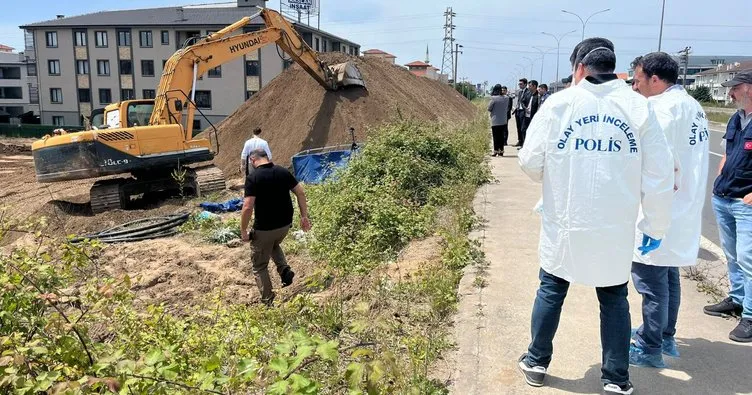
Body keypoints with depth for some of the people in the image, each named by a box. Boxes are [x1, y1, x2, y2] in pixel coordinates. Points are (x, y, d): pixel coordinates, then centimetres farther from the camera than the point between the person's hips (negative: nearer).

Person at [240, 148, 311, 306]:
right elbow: (300, 193, 2)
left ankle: (268, 302, 14)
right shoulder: (283, 172, 0)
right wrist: (304, 216, 9)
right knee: (274, 245, 36)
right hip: (285, 224, 5)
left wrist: (243, 230, -10)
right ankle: (284, 269, 13)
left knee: (259, 265, 12)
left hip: (264, 228, -5)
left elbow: (248, 207, -21)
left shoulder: (253, 177, -15)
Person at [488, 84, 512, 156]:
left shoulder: (494, 98, -16)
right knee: (502, 136, 12)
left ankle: (496, 151, 4)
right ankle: (501, 151, 14)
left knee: (496, 136, 3)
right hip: (503, 120, 4)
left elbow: (489, 108, -7)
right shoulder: (506, 98, -1)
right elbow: (507, 108, 12)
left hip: (495, 121, -4)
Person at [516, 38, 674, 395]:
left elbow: (529, 161, -4)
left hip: (565, 223, 0)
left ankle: (536, 362, 30)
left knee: (551, 290, 16)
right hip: (616, 227, 1)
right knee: (614, 298, 16)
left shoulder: (559, 103, -6)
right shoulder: (638, 106, -3)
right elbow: (659, 175, -2)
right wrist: (655, 225, 8)